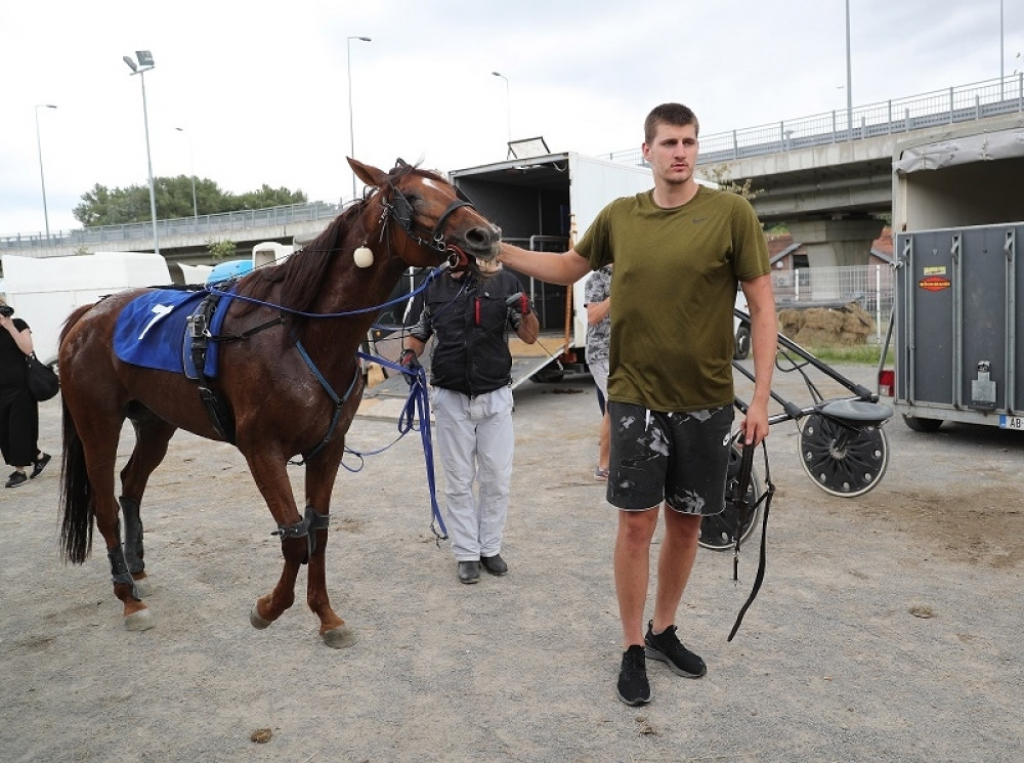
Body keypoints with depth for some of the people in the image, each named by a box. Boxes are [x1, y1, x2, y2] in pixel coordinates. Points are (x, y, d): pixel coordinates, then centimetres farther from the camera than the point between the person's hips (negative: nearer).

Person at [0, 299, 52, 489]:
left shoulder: (18, 324, -3)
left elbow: (27, 349, -16)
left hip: (20, 386, -5)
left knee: (19, 426, -1)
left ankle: (20, 470, 7)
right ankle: (39, 456, 19)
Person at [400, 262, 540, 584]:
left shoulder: (504, 282, -3)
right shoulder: (433, 289, 2)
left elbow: (530, 337, 0)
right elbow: (417, 333, 14)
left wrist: (525, 311, -20)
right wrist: (408, 353, -7)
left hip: (495, 397, -1)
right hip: (451, 400, 1)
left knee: (497, 479, 8)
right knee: (459, 482, 9)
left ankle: (490, 548, 24)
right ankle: (467, 553, 20)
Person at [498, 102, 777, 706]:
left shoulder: (732, 213, -5)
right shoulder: (619, 217, 3)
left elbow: (763, 305, -5)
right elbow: (570, 268, 19)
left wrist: (762, 397, -10)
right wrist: (502, 251, 9)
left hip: (706, 401, 0)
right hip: (636, 397, 1)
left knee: (686, 522, 12)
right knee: (637, 522, 3)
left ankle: (664, 630, 33)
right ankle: (634, 650, 20)